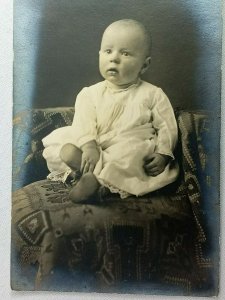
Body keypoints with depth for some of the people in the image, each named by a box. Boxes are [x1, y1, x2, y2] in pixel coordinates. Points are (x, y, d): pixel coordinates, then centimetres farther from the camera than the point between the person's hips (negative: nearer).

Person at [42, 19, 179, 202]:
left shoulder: (152, 94, 5)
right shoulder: (90, 93, 9)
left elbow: (166, 128, 1)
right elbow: (83, 124, -5)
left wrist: (162, 155, -16)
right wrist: (89, 146, -24)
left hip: (132, 157, -1)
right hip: (97, 153, 2)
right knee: (67, 151, -16)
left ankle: (95, 177, -31)